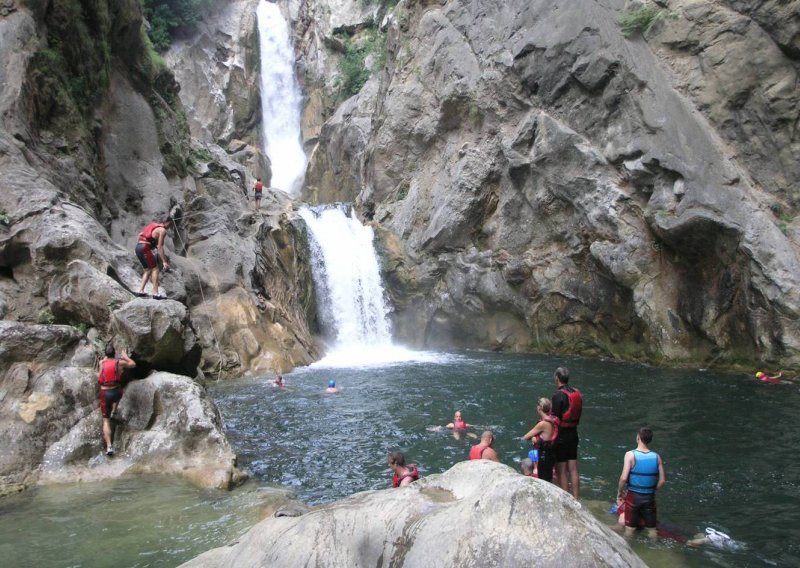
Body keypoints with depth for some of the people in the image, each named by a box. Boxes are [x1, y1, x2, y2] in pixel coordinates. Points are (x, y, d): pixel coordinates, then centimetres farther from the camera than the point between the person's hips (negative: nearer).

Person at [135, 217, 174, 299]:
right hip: (145, 248, -8)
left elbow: (140, 235, 22)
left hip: (138, 247, 8)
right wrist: (164, 261, -13)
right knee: (155, 269, -2)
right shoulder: (163, 230, -5)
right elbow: (160, 247, -12)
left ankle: (140, 291, 12)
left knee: (148, 270, 17)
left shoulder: (153, 225, 20)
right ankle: (155, 293, -9)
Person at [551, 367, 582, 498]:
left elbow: (556, 419, -19)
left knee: (561, 470, 2)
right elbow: (578, 415, 11)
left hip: (561, 435, -7)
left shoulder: (558, 395, -18)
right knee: (573, 469, 12)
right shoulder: (577, 393, 5)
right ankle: (576, 499, 18)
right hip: (573, 433, 7)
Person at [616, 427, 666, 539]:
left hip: (633, 496, -2)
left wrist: (619, 493, -3)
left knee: (630, 529, 11)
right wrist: (652, 491, 14)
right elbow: (662, 481, -2)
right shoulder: (656, 457, -5)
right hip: (649, 497, 3)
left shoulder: (630, 455, -15)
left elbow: (624, 478, -18)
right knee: (652, 529, 17)